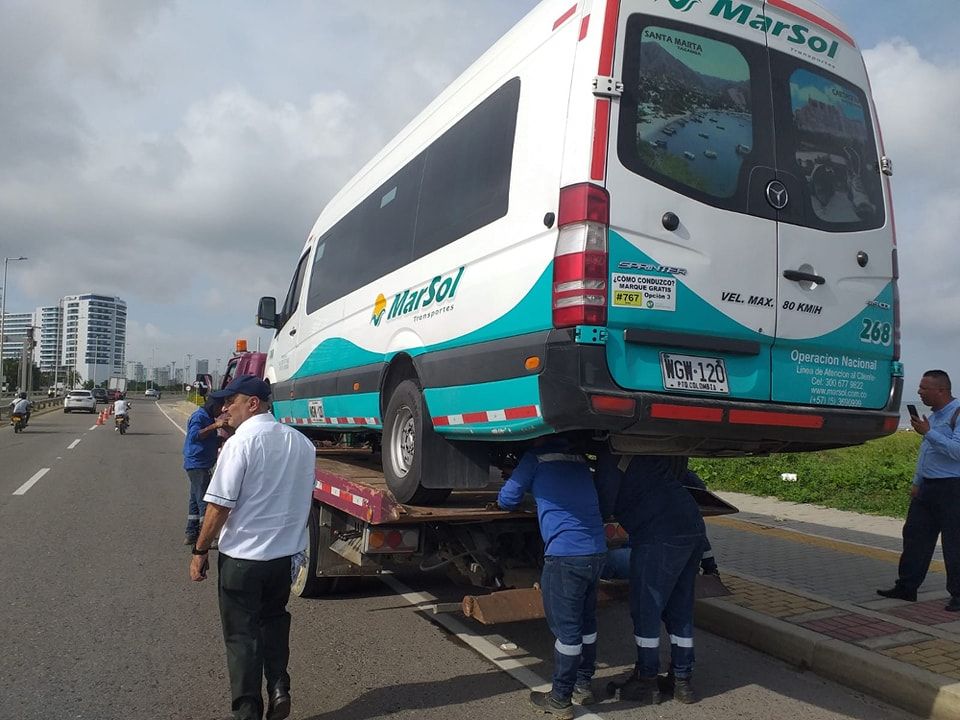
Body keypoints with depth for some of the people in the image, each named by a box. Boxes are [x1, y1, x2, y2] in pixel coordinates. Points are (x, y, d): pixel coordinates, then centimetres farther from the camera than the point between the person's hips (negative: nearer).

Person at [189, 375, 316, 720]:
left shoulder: (241, 443, -17)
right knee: (274, 621, 25)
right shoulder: (302, 443, 2)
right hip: (285, 552, 5)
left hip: (242, 556, -5)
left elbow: (219, 505, -17)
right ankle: (279, 688, 17)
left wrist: (200, 551, -6)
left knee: (242, 635, 10)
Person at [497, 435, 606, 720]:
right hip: (596, 551, 7)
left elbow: (507, 500, 6)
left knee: (566, 628, 3)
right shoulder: (581, 461, 16)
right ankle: (583, 685, 33)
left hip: (565, 554, -7)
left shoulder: (536, 458, -1)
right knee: (585, 622, 20)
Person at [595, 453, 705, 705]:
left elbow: (604, 505, -11)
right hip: (694, 530, 8)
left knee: (646, 611, 6)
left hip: (661, 536, -8)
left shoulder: (612, 456, -8)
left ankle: (646, 682, 16)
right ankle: (682, 681, 26)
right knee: (680, 610, 17)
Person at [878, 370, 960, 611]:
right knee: (914, 536, 10)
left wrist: (928, 432, -22)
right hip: (927, 488, 9)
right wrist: (917, 482, 17)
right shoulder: (934, 415, 15)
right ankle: (906, 588, 17)